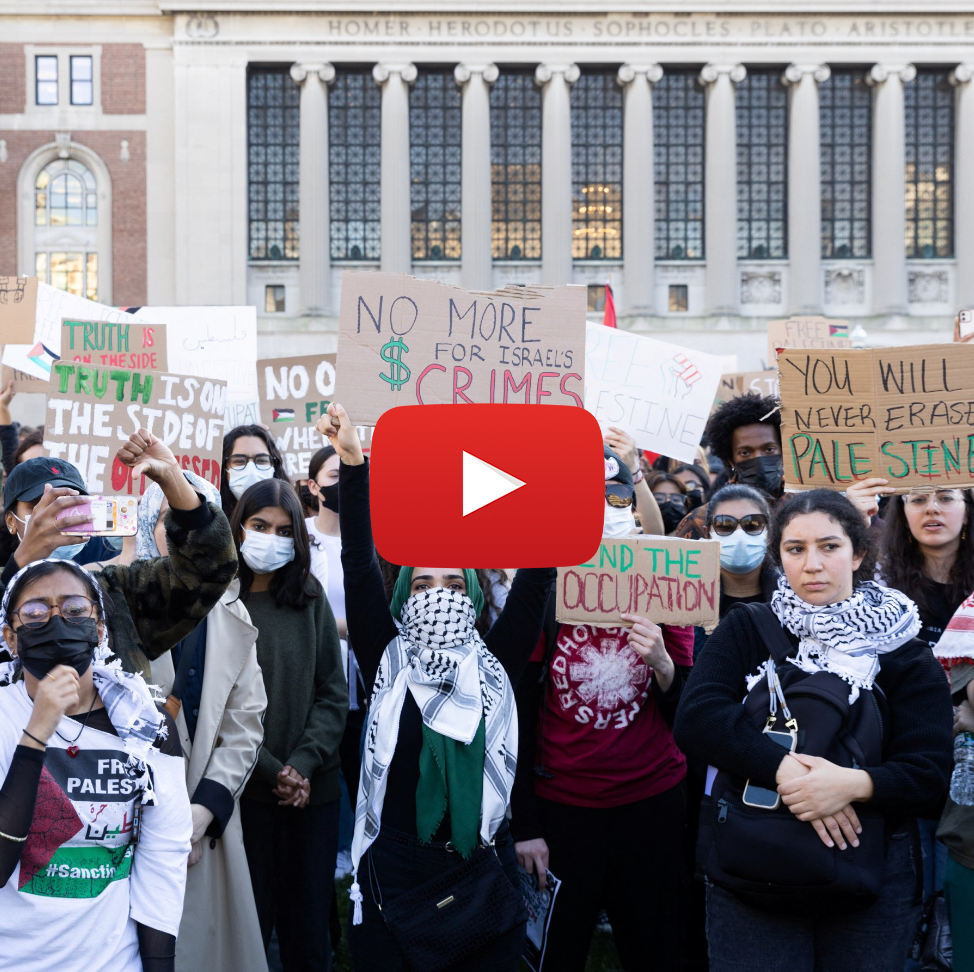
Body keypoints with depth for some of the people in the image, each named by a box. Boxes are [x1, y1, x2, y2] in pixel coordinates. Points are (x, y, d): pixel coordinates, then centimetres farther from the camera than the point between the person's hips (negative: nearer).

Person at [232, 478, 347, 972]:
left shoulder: (310, 600, 7)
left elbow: (333, 694, 4)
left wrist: (303, 764, -10)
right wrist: (272, 770, -13)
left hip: (313, 788, 3)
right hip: (245, 789, -3)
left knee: (308, 925, 8)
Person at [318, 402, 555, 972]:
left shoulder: (494, 665, 5)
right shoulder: (388, 660, 3)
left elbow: (535, 579, -2)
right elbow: (360, 567, -6)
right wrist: (353, 465, -15)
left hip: (485, 864, 1)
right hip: (396, 865, -1)